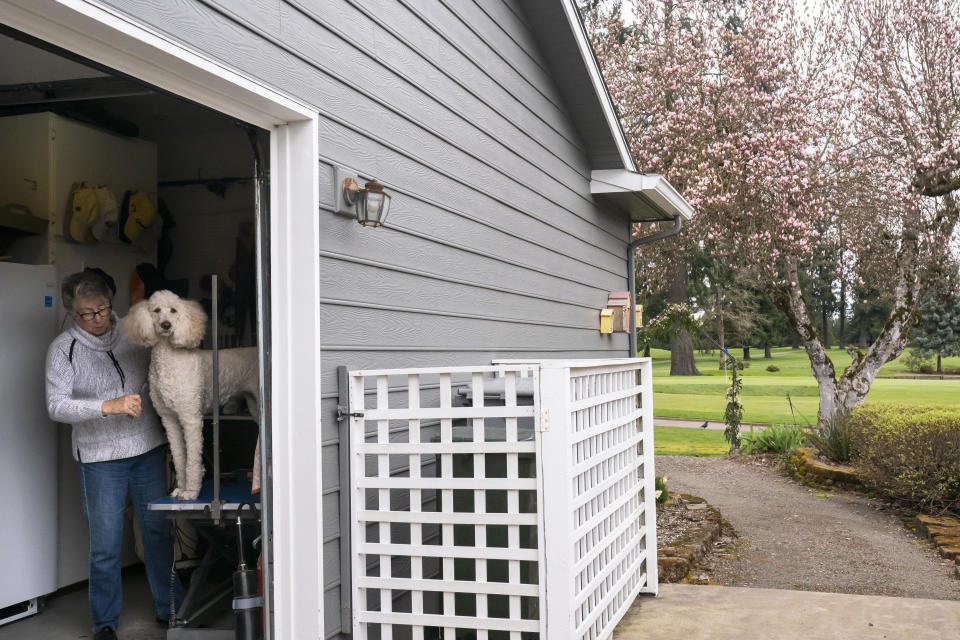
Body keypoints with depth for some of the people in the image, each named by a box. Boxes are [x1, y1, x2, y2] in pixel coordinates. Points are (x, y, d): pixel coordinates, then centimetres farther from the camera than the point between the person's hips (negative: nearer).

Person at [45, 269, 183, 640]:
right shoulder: (63, 349, -5)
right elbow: (56, 405, -15)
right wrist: (109, 406, -27)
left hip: (148, 448, 3)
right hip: (100, 458, -3)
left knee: (159, 531, 10)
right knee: (105, 543, 2)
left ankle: (170, 609, 25)